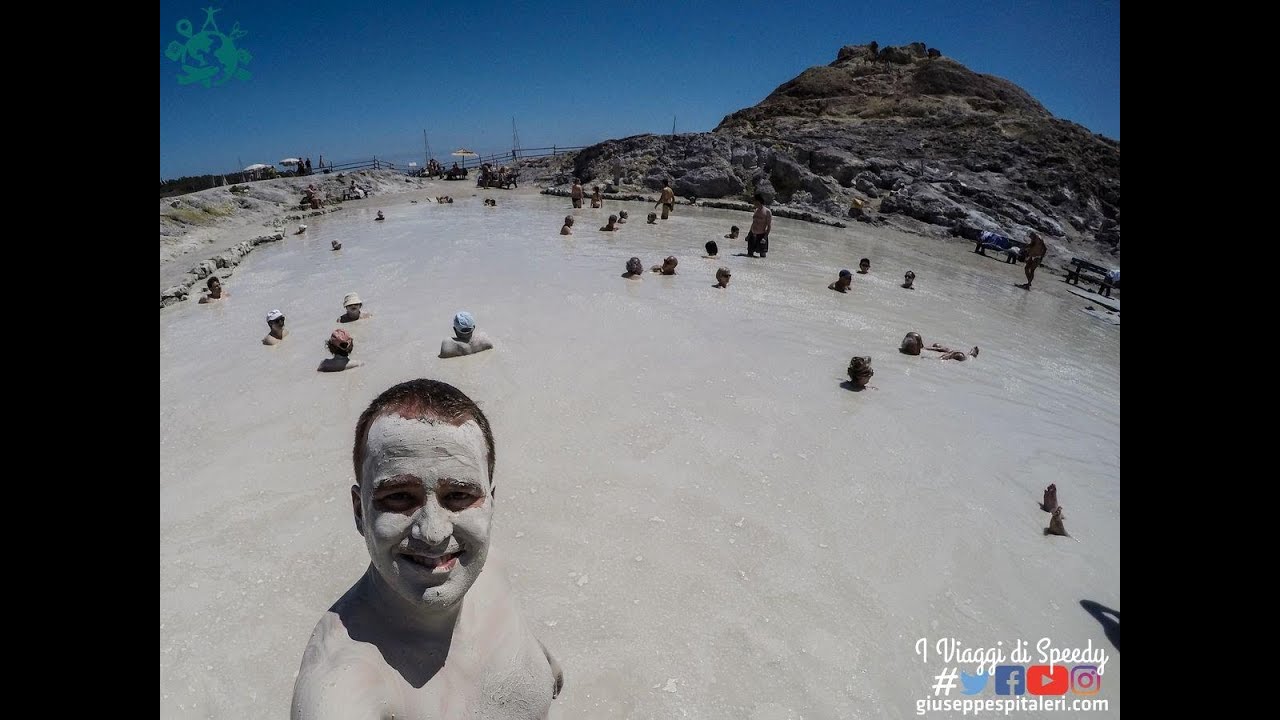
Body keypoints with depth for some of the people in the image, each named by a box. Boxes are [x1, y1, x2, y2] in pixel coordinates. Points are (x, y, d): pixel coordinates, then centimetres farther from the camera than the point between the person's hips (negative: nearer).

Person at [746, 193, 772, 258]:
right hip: (753, 235, 6)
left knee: (762, 254, -4)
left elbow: (769, 226, -11)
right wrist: (749, 234, 19)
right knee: (749, 254, 7)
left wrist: (765, 237, -20)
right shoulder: (756, 210, 12)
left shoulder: (767, 211, -9)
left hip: (761, 235, -6)